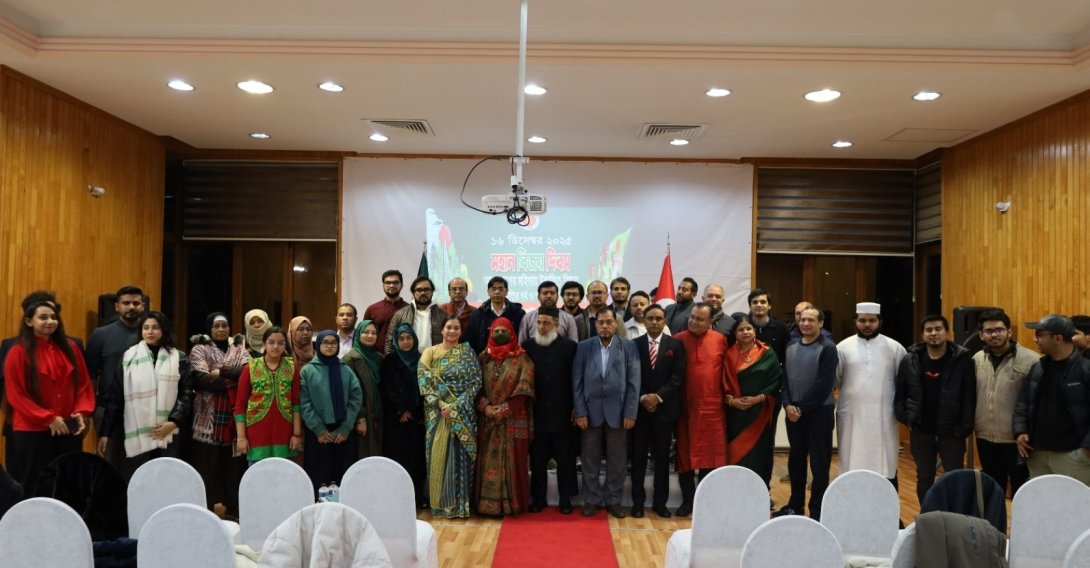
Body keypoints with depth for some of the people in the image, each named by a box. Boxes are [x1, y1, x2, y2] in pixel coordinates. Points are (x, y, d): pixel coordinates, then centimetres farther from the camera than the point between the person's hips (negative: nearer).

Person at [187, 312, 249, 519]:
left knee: (234, 465, 4)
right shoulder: (200, 350, 5)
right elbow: (202, 379, -11)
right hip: (208, 419, -2)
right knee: (207, 466, -2)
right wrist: (233, 381, -9)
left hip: (234, 418, 2)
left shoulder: (240, 349, 13)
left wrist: (220, 372, -13)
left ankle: (234, 509, 14)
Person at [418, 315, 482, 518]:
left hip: (463, 413, 0)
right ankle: (440, 502, 10)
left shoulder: (468, 353, 5)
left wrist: (456, 406, -13)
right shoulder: (430, 352, 6)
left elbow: (475, 382, -3)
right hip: (438, 412, 1)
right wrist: (442, 404, -15)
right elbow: (424, 381, -4)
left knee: (460, 455, -1)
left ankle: (460, 502, 8)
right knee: (438, 455, 0)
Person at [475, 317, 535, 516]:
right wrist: (485, 407, -11)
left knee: (513, 461, 1)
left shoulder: (522, 359, -2)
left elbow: (523, 390, -8)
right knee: (488, 461, 4)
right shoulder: (483, 358, 8)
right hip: (488, 420, 3)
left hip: (513, 420, -3)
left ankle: (511, 503, 10)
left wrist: (502, 410, -13)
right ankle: (488, 503, 12)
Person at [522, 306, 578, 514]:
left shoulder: (569, 346, -3)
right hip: (537, 412, 1)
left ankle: (565, 498, 20)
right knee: (537, 459, 10)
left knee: (565, 459, 8)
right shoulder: (527, 345, 1)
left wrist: (575, 407, -3)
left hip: (562, 412, -1)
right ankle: (538, 498, 22)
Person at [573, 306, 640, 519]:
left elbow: (633, 382, -2)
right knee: (590, 459, 8)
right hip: (590, 410, 1)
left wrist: (630, 413, -7)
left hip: (618, 411, 0)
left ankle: (613, 500, 20)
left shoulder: (628, 347, 0)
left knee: (617, 459, 7)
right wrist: (580, 412, -5)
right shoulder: (584, 347, 2)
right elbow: (577, 381, 1)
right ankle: (591, 499, 20)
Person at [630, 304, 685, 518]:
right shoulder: (634, 344, 3)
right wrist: (642, 398, -12)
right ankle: (638, 501, 14)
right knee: (638, 457, 5)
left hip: (665, 408, 0)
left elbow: (678, 376, -4)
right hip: (639, 407, 0)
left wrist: (658, 396, -13)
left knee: (662, 457, 7)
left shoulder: (675, 345, 3)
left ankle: (660, 502, 17)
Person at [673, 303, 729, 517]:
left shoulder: (720, 340, 2)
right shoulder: (678, 340, -1)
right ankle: (688, 499, 18)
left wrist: (727, 395, 4)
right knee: (685, 454, 6)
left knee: (710, 453, 6)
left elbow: (726, 370, 8)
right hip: (685, 406, 0)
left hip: (712, 406, 1)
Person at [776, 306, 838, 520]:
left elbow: (824, 385, -14)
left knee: (819, 462, 1)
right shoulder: (791, 349, 11)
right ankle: (795, 505, 25)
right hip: (793, 412, 5)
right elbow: (784, 380, 8)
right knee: (796, 460, 13)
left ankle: (817, 510, 11)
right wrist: (788, 405, -8)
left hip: (819, 412, -5)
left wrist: (802, 408, -14)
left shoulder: (828, 348, -7)